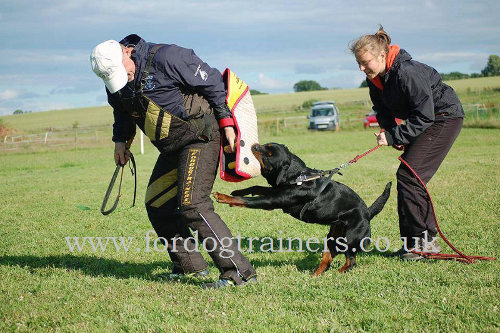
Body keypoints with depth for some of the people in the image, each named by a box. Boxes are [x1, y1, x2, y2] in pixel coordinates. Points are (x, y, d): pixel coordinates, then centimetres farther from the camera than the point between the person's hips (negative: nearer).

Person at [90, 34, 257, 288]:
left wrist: (226, 123, -14)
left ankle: (239, 272, -19)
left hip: (200, 138, -9)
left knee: (192, 205, -20)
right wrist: (121, 140, 13)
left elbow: (212, 82, -14)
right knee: (157, 205, 11)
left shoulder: (166, 58, -20)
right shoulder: (115, 84, 3)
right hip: (172, 149, 9)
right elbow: (122, 113, 25)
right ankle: (191, 267, 23)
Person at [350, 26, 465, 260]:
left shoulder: (407, 72, -29)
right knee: (410, 178, 4)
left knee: (408, 176, -16)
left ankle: (422, 240, -10)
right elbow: (384, 112, 9)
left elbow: (425, 116, -27)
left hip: (445, 117, -9)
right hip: (423, 121, 9)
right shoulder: (375, 79, -3)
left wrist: (394, 136, -26)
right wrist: (389, 132, -10)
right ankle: (427, 238, 12)